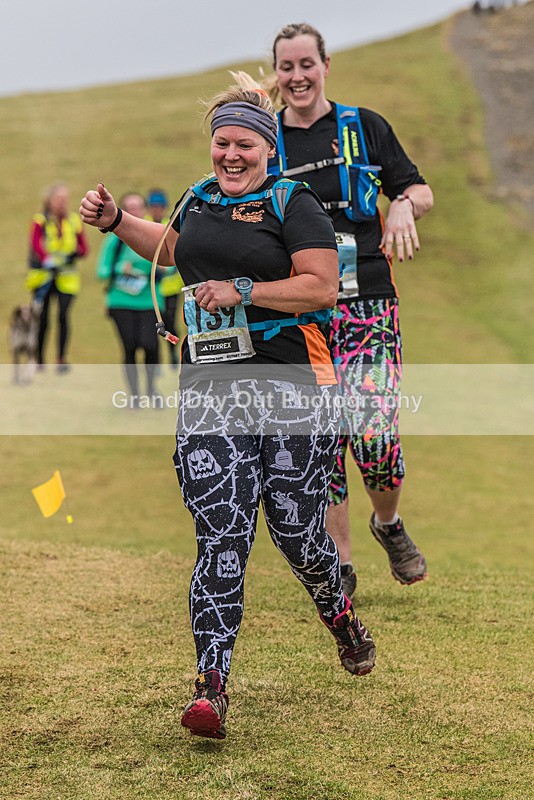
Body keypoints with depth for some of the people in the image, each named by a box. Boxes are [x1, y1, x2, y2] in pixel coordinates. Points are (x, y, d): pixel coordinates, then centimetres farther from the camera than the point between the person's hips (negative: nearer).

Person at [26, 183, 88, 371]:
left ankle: (62, 359, -4)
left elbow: (83, 248, 10)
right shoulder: (40, 221, 0)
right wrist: (48, 260, -34)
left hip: (66, 277, 1)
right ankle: (39, 359, 14)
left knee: (63, 315, -12)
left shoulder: (74, 221, 10)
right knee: (42, 318, 1)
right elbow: (35, 245, -16)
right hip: (43, 276, -1)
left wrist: (75, 253, -13)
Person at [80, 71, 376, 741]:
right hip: (210, 392, 4)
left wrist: (242, 292, -14)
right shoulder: (198, 200, 17)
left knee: (297, 532, 4)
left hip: (293, 389, -3)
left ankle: (340, 617, 38)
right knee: (220, 538, -9)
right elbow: (170, 248, 39)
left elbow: (322, 288, -10)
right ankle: (211, 688, -14)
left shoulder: (292, 204, 0)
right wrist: (115, 221, 26)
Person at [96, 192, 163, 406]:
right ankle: (134, 394, 14)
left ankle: (151, 386, 10)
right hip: (122, 301, 1)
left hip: (149, 301, 0)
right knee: (129, 347, -4)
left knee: (149, 344, -17)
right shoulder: (115, 239, 3)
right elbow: (102, 271, 3)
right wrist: (120, 269, -14)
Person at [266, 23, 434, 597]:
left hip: (367, 306, -1)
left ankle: (388, 523, 15)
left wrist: (405, 206, -9)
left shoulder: (364, 127, 7)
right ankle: (339, 562, 13)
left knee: (373, 433, -15)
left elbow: (419, 190, 12)